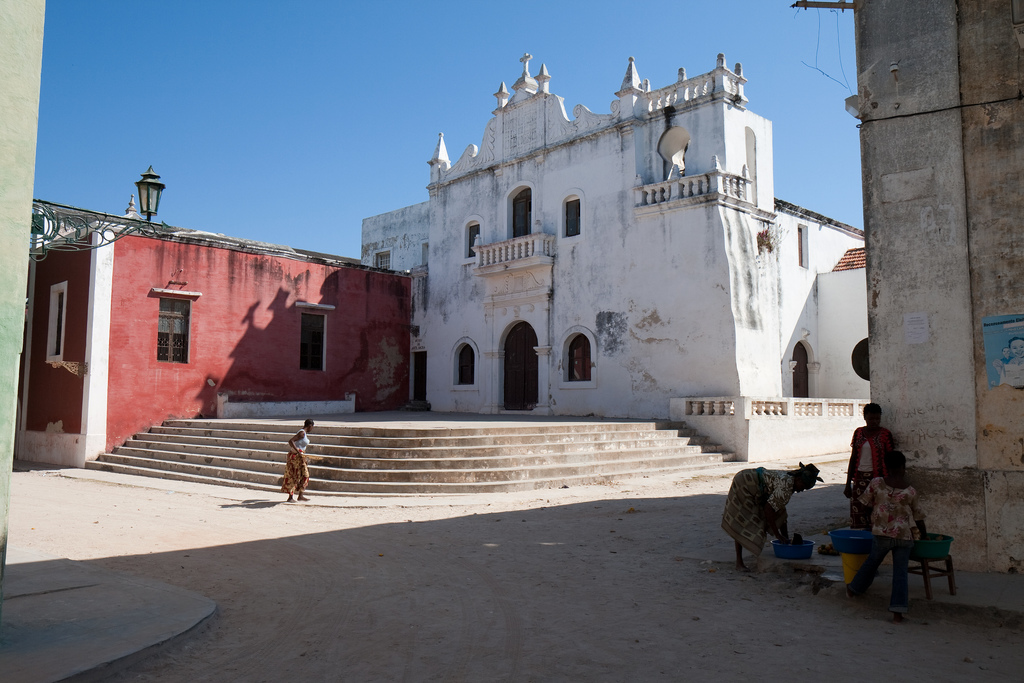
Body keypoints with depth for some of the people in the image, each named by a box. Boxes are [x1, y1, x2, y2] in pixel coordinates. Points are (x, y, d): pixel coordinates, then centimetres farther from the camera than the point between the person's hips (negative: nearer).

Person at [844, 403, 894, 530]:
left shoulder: (885, 434, -1)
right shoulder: (858, 432, 9)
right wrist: (848, 483, 11)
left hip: (877, 477, -3)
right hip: (860, 478, 3)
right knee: (857, 513, 1)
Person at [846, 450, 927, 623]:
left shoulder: (876, 483, -4)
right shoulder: (910, 490, -1)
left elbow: (866, 502, 9)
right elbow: (918, 516, 7)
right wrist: (924, 535, 22)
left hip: (881, 533, 1)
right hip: (903, 536, 0)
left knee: (871, 562, 21)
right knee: (900, 573, 2)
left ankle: (854, 589, 39)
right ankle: (898, 612, -4)